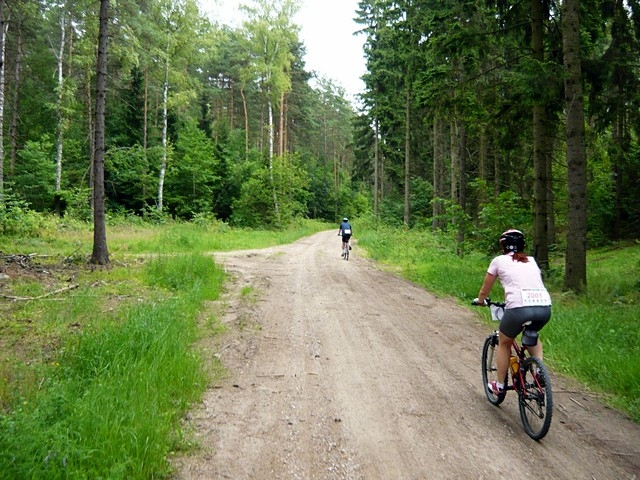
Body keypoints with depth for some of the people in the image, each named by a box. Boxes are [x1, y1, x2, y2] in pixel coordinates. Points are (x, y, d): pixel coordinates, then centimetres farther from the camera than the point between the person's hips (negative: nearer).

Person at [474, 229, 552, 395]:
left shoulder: (499, 260, 15)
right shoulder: (531, 261, 26)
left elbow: (485, 290, 22)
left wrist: (480, 300, 43)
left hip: (519, 307, -4)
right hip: (545, 307, 4)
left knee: (504, 343, 23)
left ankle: (499, 386, 30)